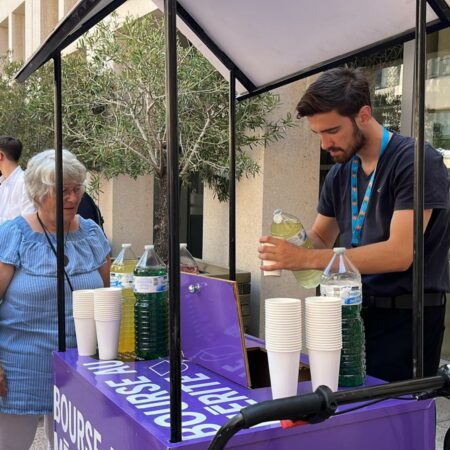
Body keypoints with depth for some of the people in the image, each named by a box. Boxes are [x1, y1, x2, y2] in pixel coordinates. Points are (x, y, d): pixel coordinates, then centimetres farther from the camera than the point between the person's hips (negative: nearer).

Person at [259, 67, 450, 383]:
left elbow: (399, 253, -22)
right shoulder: (340, 173, 9)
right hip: (355, 311, 7)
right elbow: (320, 238, 17)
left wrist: (307, 259, -26)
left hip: (404, 318, -6)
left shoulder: (415, 161, -14)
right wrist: (293, 241, -8)